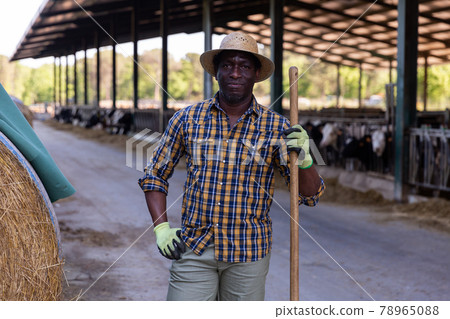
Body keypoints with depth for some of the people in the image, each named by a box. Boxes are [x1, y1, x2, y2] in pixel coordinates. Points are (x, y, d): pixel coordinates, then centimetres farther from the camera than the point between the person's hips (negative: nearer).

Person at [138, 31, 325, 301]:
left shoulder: (276, 127, -1)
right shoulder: (187, 119, 1)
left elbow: (311, 196, 0)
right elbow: (154, 175, 11)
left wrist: (304, 160, -19)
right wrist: (161, 228, 0)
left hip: (248, 254, 0)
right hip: (194, 250, 0)